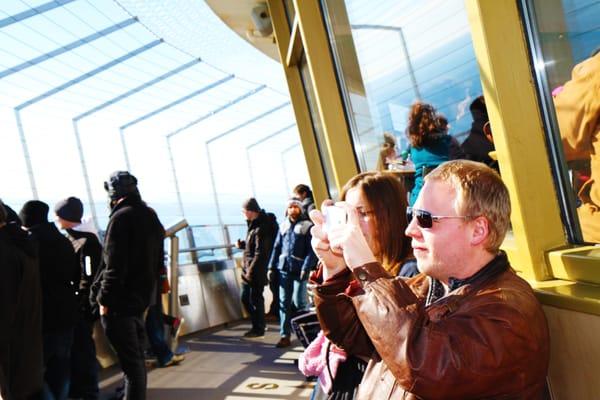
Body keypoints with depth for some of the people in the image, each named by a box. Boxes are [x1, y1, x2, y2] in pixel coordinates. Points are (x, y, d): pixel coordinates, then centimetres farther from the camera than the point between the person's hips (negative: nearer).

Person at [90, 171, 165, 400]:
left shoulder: (121, 217, -15)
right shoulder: (150, 216, 12)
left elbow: (114, 264, -20)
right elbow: (157, 260, 17)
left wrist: (104, 299, -14)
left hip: (121, 299, -9)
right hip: (142, 295, 9)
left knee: (129, 358, -2)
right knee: (136, 354, 20)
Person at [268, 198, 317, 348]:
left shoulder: (307, 226, -1)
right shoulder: (283, 226, 14)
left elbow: (311, 250, -8)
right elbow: (277, 247, 15)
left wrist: (306, 268, -18)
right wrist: (271, 267, 9)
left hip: (299, 269, -5)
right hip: (284, 268, 5)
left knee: (299, 302, -4)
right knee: (284, 303, 5)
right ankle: (285, 336, 10)